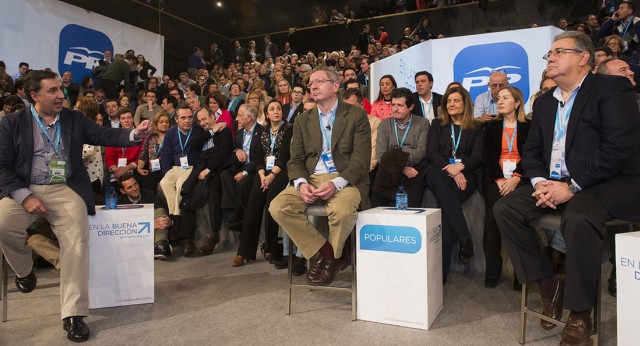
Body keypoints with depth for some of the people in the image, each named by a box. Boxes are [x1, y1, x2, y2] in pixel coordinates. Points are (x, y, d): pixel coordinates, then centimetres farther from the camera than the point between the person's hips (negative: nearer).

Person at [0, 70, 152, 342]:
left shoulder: (75, 119, 9)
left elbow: (105, 136, 0)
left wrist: (135, 134, -20)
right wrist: (25, 196, -12)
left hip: (65, 190, 0)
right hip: (25, 190, 0)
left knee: (76, 241, -21)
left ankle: (73, 314, -16)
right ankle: (24, 270, 8)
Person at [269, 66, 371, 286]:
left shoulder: (356, 115, 4)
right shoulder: (302, 120, 17)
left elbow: (361, 158, -6)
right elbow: (296, 160, 10)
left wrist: (336, 183, -22)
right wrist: (301, 183, -13)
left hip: (344, 179, -4)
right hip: (311, 179, 4)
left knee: (342, 210, -36)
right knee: (278, 207, -22)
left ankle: (332, 256, -3)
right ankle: (326, 253, -8)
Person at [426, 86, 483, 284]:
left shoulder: (476, 129, 21)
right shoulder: (437, 125, 22)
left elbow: (477, 157, 7)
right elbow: (431, 152, 7)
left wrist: (460, 166, -17)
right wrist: (450, 169, -12)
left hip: (465, 175, 0)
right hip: (439, 173, 1)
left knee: (446, 207, -33)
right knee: (439, 179, -40)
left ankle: (442, 269, -32)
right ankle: (464, 239, -40)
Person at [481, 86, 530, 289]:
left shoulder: (528, 127, 13)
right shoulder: (491, 127, 19)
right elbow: (487, 156, 8)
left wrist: (515, 178, -15)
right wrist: (498, 179, -8)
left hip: (520, 178, -1)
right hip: (495, 177, 1)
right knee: (492, 213, -26)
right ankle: (492, 270, -22)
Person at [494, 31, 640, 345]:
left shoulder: (612, 88, -4)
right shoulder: (544, 102, 17)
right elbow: (531, 151, 14)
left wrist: (572, 187, -20)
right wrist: (539, 181, -7)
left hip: (609, 183, -6)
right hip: (554, 183, 7)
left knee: (578, 218, -36)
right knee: (505, 208, -14)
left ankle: (580, 314, -18)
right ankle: (548, 284, -2)